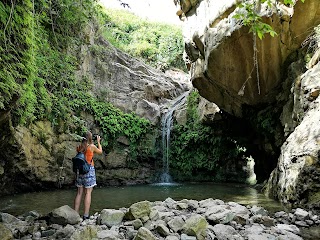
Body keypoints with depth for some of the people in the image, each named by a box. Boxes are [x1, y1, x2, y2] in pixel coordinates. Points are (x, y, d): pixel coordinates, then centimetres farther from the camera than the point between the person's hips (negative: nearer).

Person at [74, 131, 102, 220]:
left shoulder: (79, 147, 3)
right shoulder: (92, 146, -7)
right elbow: (100, 151, 11)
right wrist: (98, 142, 22)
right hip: (89, 170, -5)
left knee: (79, 192, 10)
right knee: (88, 192, -1)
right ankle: (86, 215, -2)